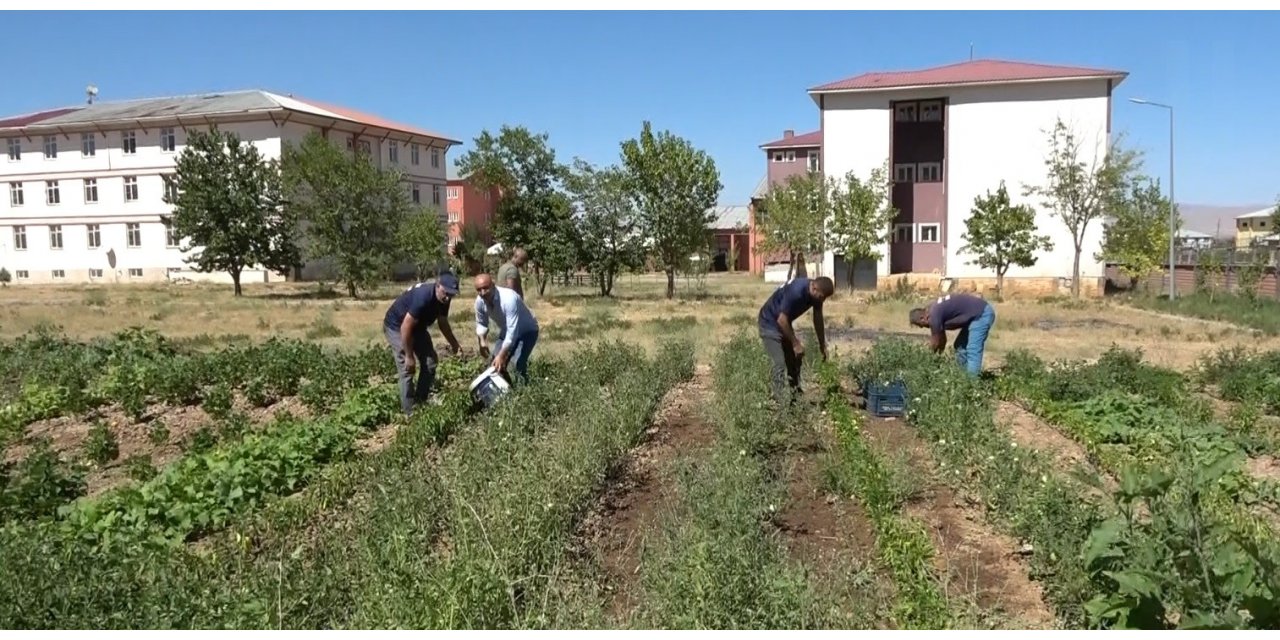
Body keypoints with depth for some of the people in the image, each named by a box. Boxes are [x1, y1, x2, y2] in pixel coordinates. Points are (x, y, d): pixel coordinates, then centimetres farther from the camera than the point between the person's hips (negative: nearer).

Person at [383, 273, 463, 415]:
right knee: (407, 368, -11)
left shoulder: (443, 298, -13)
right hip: (397, 326, -8)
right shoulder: (423, 297, -38)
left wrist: (454, 343, 2)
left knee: (430, 362, 4)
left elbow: (443, 322, 6)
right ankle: (409, 411, -4)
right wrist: (409, 356, -26)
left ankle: (421, 402, 14)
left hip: (417, 326, 8)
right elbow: (406, 328, -32)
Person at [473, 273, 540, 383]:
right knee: (495, 364, 0)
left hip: (527, 331, -7)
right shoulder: (480, 301, -16)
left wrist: (501, 355, -43)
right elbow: (481, 323, 2)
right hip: (506, 331, 7)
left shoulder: (509, 298, -38)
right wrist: (482, 341, -17)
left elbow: (512, 331, -39)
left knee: (518, 364, -25)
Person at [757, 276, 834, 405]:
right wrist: (795, 343, -22)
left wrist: (822, 346, 9)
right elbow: (782, 320, -30)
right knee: (780, 364, -14)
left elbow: (818, 320, 5)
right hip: (770, 323, -9)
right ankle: (782, 401, -11)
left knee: (795, 361, 11)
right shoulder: (796, 291, -34)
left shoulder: (816, 294, -9)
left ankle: (796, 395, 22)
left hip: (784, 324, 9)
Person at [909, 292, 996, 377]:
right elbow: (942, 338, 20)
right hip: (978, 314, 10)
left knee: (973, 351, -11)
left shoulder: (934, 315, -18)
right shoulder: (934, 309, 11)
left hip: (982, 314, -10)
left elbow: (935, 342, -5)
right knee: (961, 346, 14)